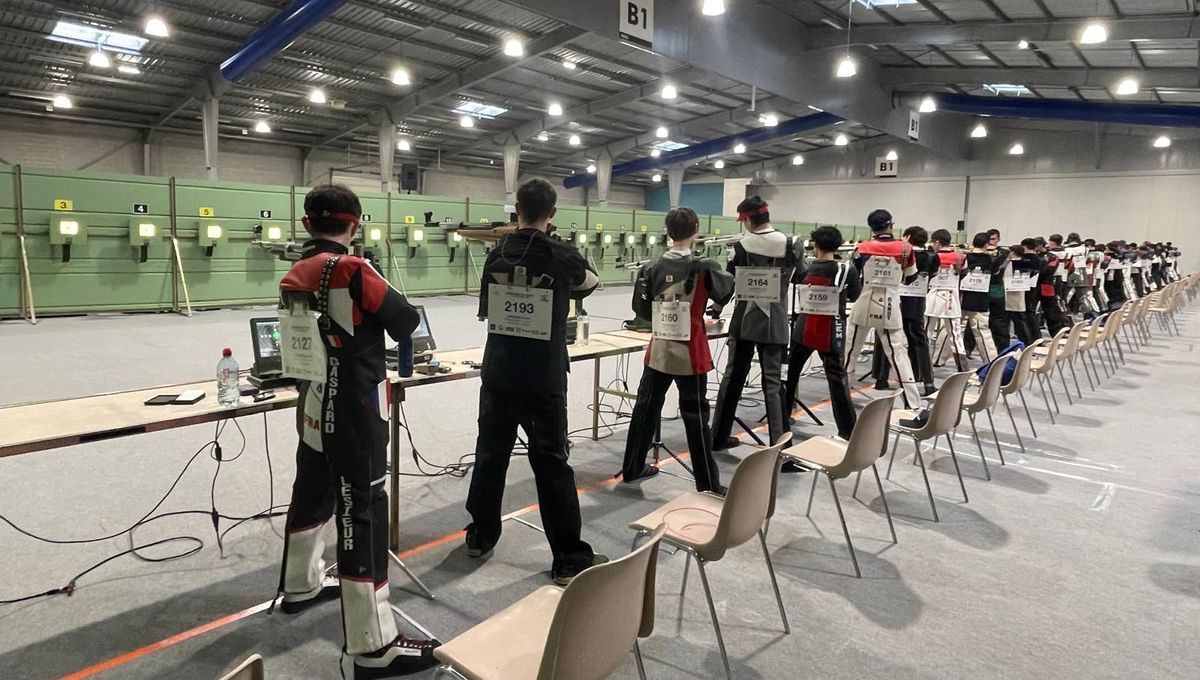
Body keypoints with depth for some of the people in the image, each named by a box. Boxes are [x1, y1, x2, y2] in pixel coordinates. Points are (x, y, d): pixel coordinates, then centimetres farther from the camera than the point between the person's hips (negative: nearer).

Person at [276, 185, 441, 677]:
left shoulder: (294, 276, 6)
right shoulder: (350, 269, -17)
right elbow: (406, 322, -11)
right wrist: (382, 303, 7)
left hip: (314, 408, 9)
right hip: (353, 414, -8)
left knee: (312, 495, 24)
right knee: (363, 514, -5)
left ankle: (300, 587, 47)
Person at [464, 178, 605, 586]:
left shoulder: (496, 254, 0)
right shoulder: (562, 255, -10)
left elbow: (485, 310, 10)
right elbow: (590, 283, 11)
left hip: (498, 373, 4)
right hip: (544, 378, -3)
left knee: (491, 452, 16)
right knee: (551, 462, 1)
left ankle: (480, 537, 30)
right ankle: (570, 559, 7)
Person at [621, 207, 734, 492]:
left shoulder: (652, 268, -2)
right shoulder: (703, 268, -12)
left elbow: (641, 310, 4)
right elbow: (727, 293, 5)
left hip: (658, 352, 4)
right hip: (690, 354, -4)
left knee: (645, 409, 17)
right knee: (696, 418, 3)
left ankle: (632, 468, 31)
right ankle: (708, 485, 11)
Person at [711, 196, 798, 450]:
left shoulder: (741, 246, -6)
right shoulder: (787, 244, -6)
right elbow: (798, 276, 9)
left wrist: (716, 309, 19)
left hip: (744, 321, 1)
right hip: (774, 324, 0)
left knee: (732, 377, 10)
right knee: (773, 381, 3)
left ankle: (719, 437, 19)